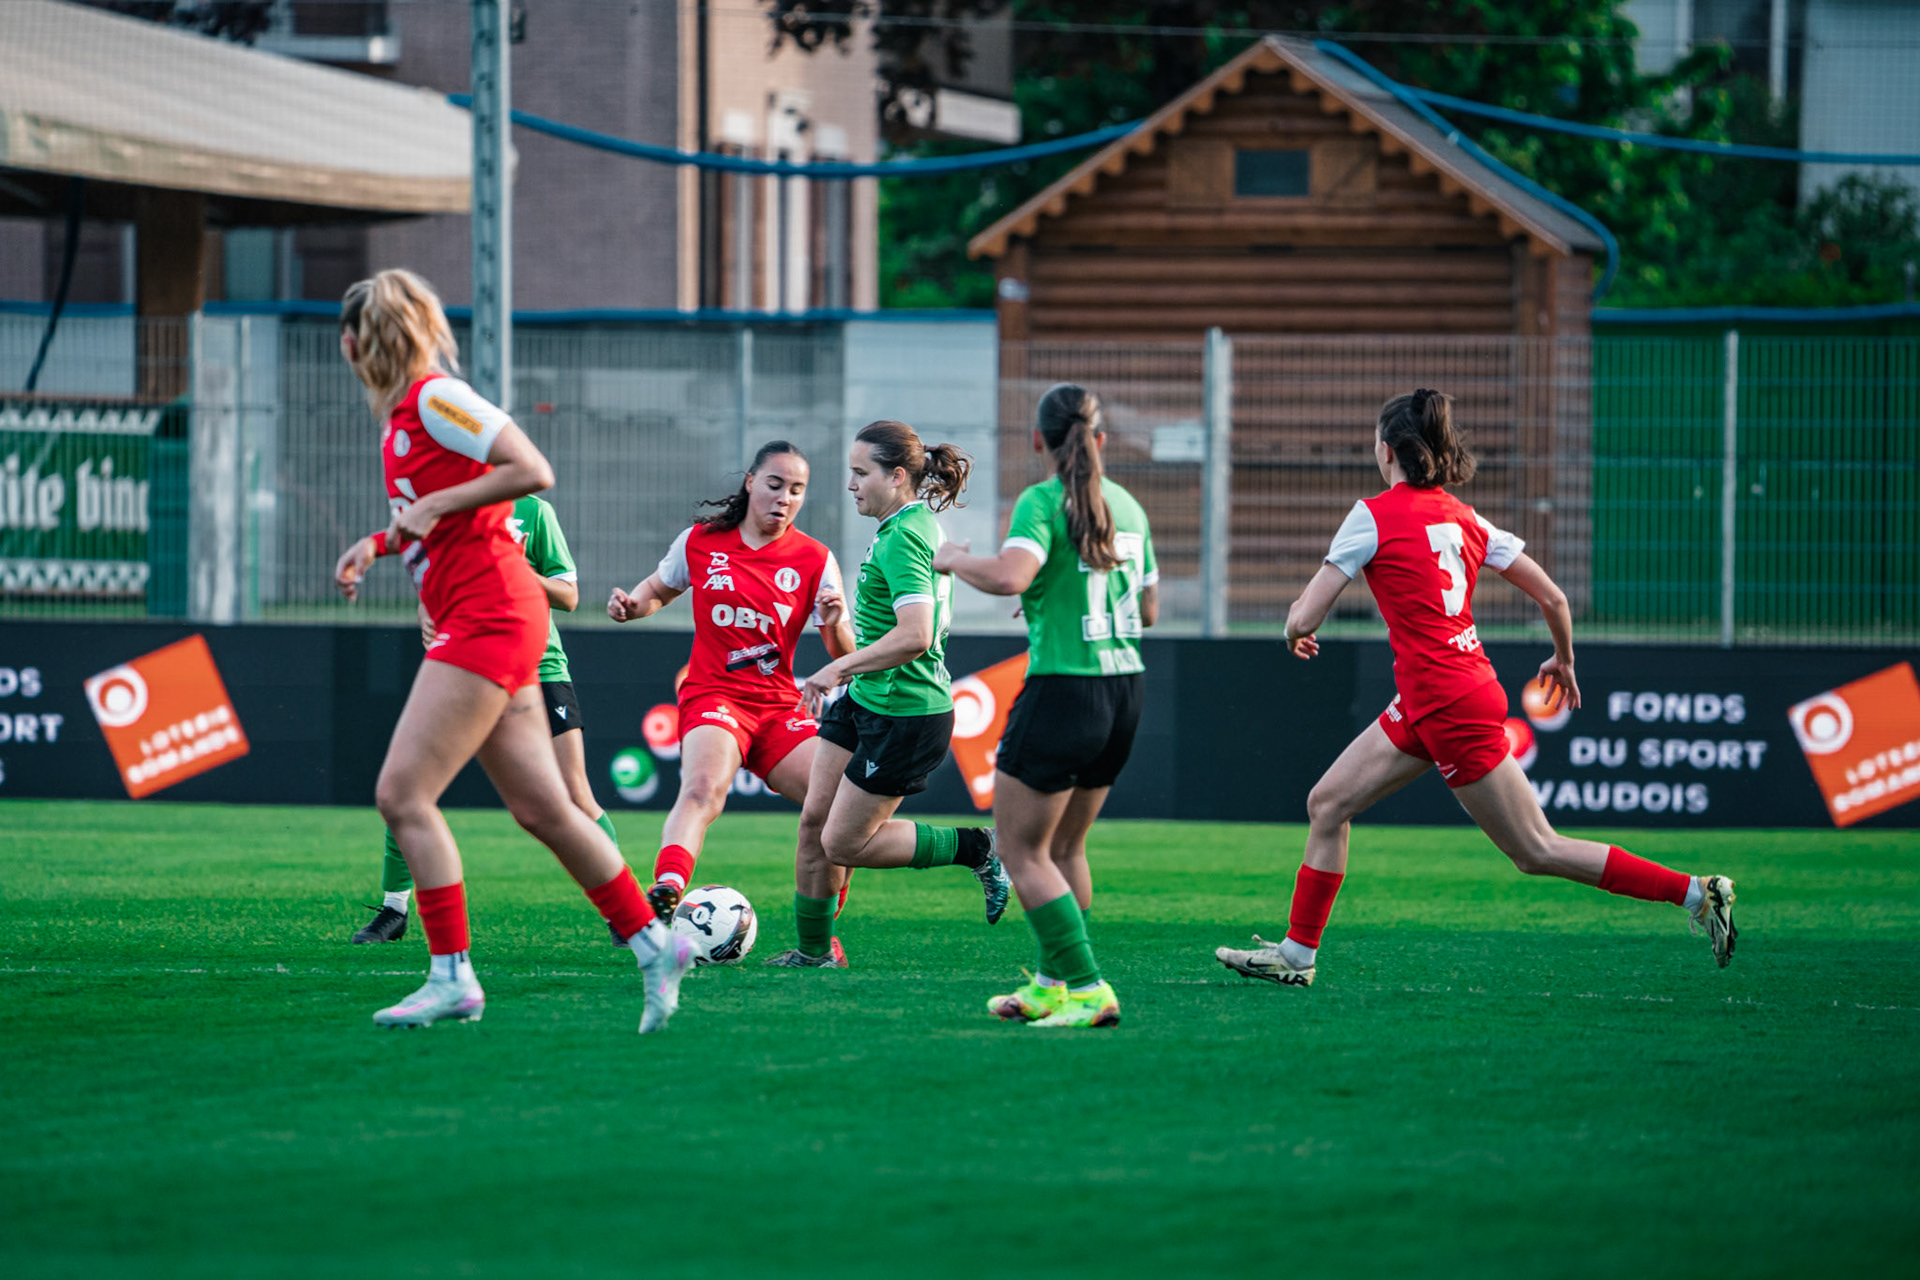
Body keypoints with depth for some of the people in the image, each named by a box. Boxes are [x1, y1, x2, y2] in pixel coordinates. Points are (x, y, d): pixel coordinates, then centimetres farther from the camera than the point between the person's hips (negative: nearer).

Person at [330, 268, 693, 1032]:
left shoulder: (435, 396, -11)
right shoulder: (404, 412, 18)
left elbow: (533, 473, -18)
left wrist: (436, 505, -15)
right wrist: (379, 543, 15)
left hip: (488, 617, -10)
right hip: (478, 622, 10)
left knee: (402, 793, -12)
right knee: (541, 808, 8)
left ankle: (452, 976, -10)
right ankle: (653, 946, 13)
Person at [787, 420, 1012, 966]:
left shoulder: (904, 539, -21)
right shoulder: (916, 525, 10)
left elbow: (914, 635, -31)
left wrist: (838, 668, -21)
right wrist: (849, 674, 23)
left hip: (905, 716, -10)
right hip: (866, 703, 10)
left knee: (844, 843, -2)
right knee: (814, 820, 8)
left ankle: (976, 849, 7)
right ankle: (813, 950, 16)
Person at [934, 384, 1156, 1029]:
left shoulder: (1042, 502, -11)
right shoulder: (1127, 505, 10)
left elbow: (1011, 575, -28)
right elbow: (1148, 610, 16)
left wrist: (953, 559, -10)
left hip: (1063, 689, -7)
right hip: (1125, 686, 7)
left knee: (1021, 850, 0)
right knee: (1066, 846, 19)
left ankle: (1086, 988, -8)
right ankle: (1051, 984, 23)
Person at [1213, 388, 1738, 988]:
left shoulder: (1374, 516, -11)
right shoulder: (1464, 518, 8)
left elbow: (1304, 619, -11)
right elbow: (1553, 597, 9)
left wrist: (1296, 631, 13)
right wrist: (1564, 659, 28)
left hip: (1449, 706, -9)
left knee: (1537, 852, -2)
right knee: (1326, 804, 14)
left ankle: (1698, 893, -2)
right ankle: (1297, 954, 19)